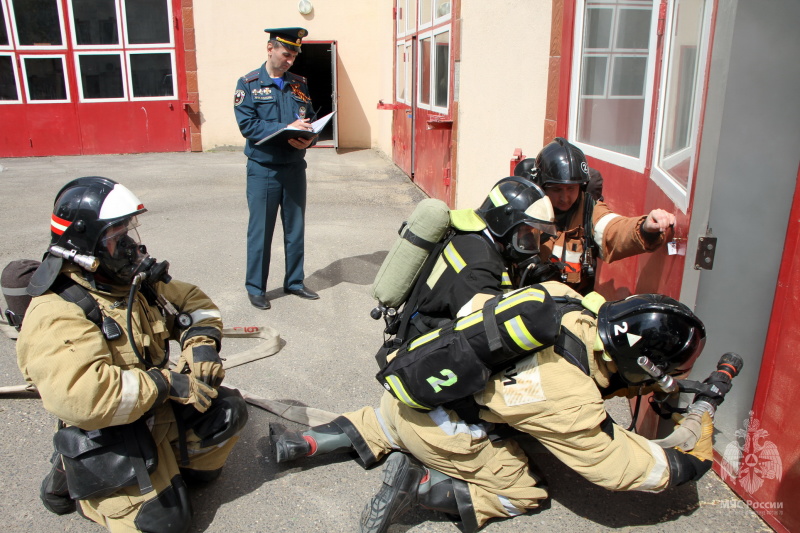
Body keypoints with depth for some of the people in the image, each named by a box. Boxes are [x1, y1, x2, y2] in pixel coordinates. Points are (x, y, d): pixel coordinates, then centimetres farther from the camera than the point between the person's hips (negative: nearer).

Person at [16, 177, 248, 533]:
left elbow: (193, 303, 10)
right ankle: (71, 479, 11)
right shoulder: (57, 314, -25)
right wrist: (167, 384, -31)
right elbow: (79, 395, -37)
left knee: (227, 410, -8)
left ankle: (178, 464, 14)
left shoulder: (134, 280, 2)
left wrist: (201, 343, -11)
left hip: (157, 407, 7)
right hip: (108, 434, -7)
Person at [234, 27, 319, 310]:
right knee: (260, 230, 4)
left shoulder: (299, 83, 9)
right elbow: (247, 124, -14)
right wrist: (286, 130, -23)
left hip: (295, 167, 4)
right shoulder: (248, 84, -4)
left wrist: (308, 138, -14)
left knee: (295, 228, 12)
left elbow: (311, 118, 9)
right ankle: (255, 287, 17)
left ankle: (294, 281, 27)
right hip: (263, 169, -4)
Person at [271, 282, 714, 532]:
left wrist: (613, 386, 13)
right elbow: (613, 465, -10)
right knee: (522, 493, 11)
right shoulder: (570, 402, -25)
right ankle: (420, 485, -5)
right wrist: (689, 464, 3)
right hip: (438, 427, -7)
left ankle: (304, 441, 23)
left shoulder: (563, 297, -10)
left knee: (390, 425, 39)